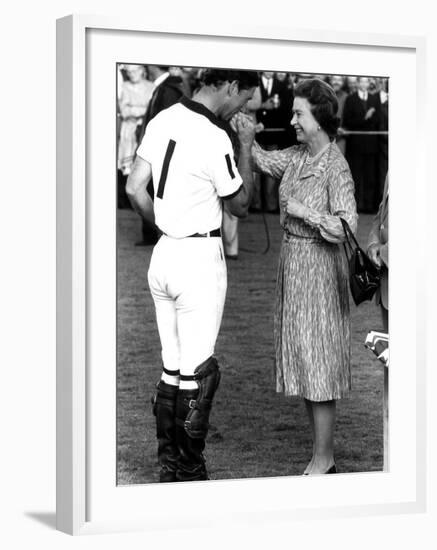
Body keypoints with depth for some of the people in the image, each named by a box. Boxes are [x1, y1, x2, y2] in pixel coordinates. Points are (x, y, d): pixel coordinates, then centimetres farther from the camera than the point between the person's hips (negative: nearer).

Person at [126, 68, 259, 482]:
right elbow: (240, 205, -5)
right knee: (197, 372, 0)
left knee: (171, 367, 15)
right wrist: (246, 148, 2)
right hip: (200, 259, -8)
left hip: (163, 254, 8)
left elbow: (135, 188, 6)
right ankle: (190, 474, 6)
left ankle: (168, 466, 21)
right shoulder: (215, 138, -18)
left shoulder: (162, 120, 5)